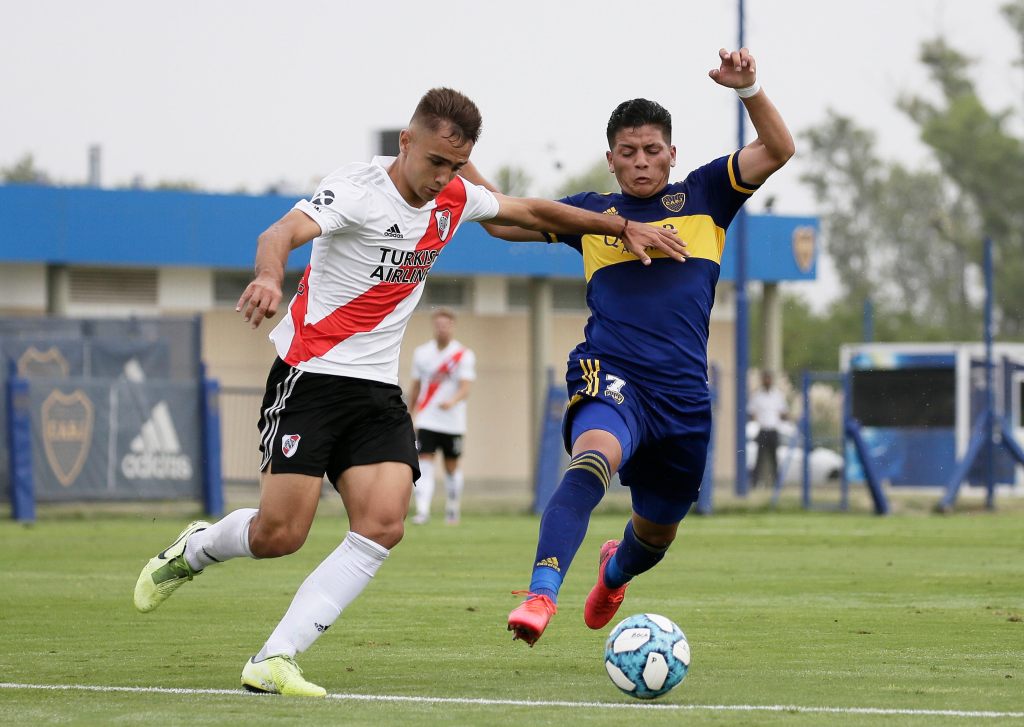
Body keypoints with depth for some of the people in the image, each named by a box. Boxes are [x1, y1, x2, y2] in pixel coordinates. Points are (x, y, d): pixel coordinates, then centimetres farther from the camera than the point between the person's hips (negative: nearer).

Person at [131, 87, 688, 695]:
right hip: (311, 374, -6)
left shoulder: (453, 199, 6)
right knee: (279, 536, -11)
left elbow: (531, 211, 23)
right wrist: (269, 278, -55)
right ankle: (193, 549, 24)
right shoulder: (359, 189, -16)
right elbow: (284, 233, -33)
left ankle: (274, 660, -14)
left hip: (378, 391, 6)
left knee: (383, 525, -16)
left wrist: (623, 227, 22)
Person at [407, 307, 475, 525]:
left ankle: (453, 511, 24)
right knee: (425, 464, -11)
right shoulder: (422, 353, 6)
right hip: (427, 421, 1)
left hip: (452, 423, -1)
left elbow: (465, 388, -14)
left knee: (452, 466, 9)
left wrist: (452, 401, -34)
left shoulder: (464, 355, -4)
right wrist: (411, 416, 14)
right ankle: (422, 510, -19)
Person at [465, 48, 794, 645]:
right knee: (592, 459, -36)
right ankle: (541, 597, -49)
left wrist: (749, 89, -15)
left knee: (658, 529, 17)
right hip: (611, 377, -2)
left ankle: (617, 571, 55)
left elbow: (778, 150, 0)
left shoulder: (702, 198, 10)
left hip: (684, 394, 2)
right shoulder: (592, 213, 12)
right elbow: (503, 220, 18)